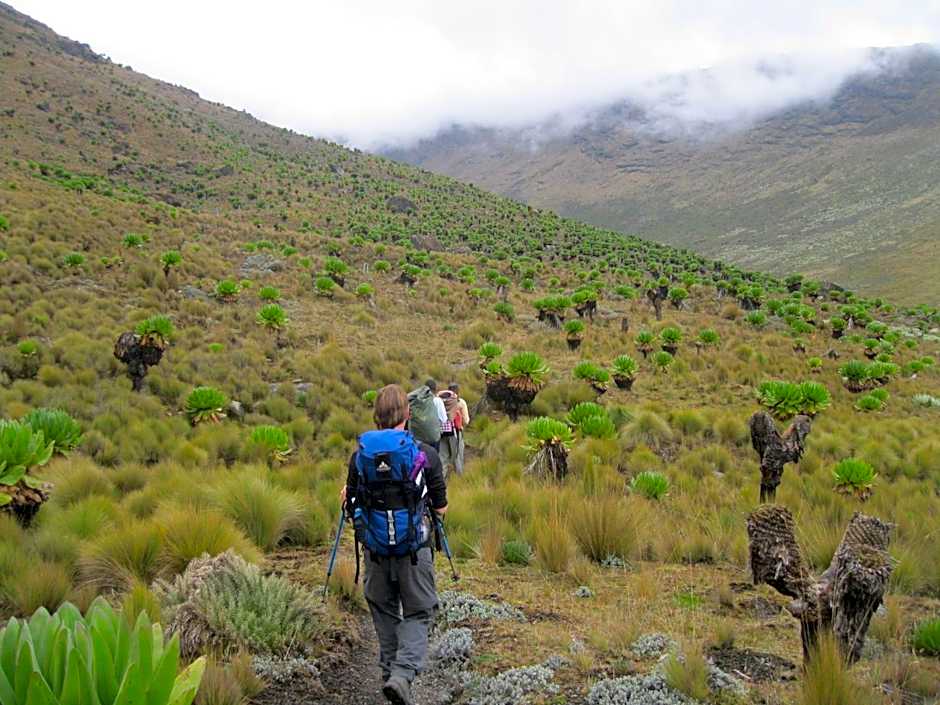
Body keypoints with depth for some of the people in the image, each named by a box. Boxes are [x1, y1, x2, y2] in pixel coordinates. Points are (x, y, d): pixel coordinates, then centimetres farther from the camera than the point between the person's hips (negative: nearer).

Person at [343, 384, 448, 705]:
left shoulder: (359, 456, -3)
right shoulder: (425, 454, -9)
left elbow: (351, 508, 4)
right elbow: (440, 508, -1)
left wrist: (346, 496, 26)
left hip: (376, 548, 3)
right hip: (414, 547, -2)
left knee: (384, 612, 21)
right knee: (418, 614, 8)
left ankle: (390, 670, 28)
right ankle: (403, 673, -12)